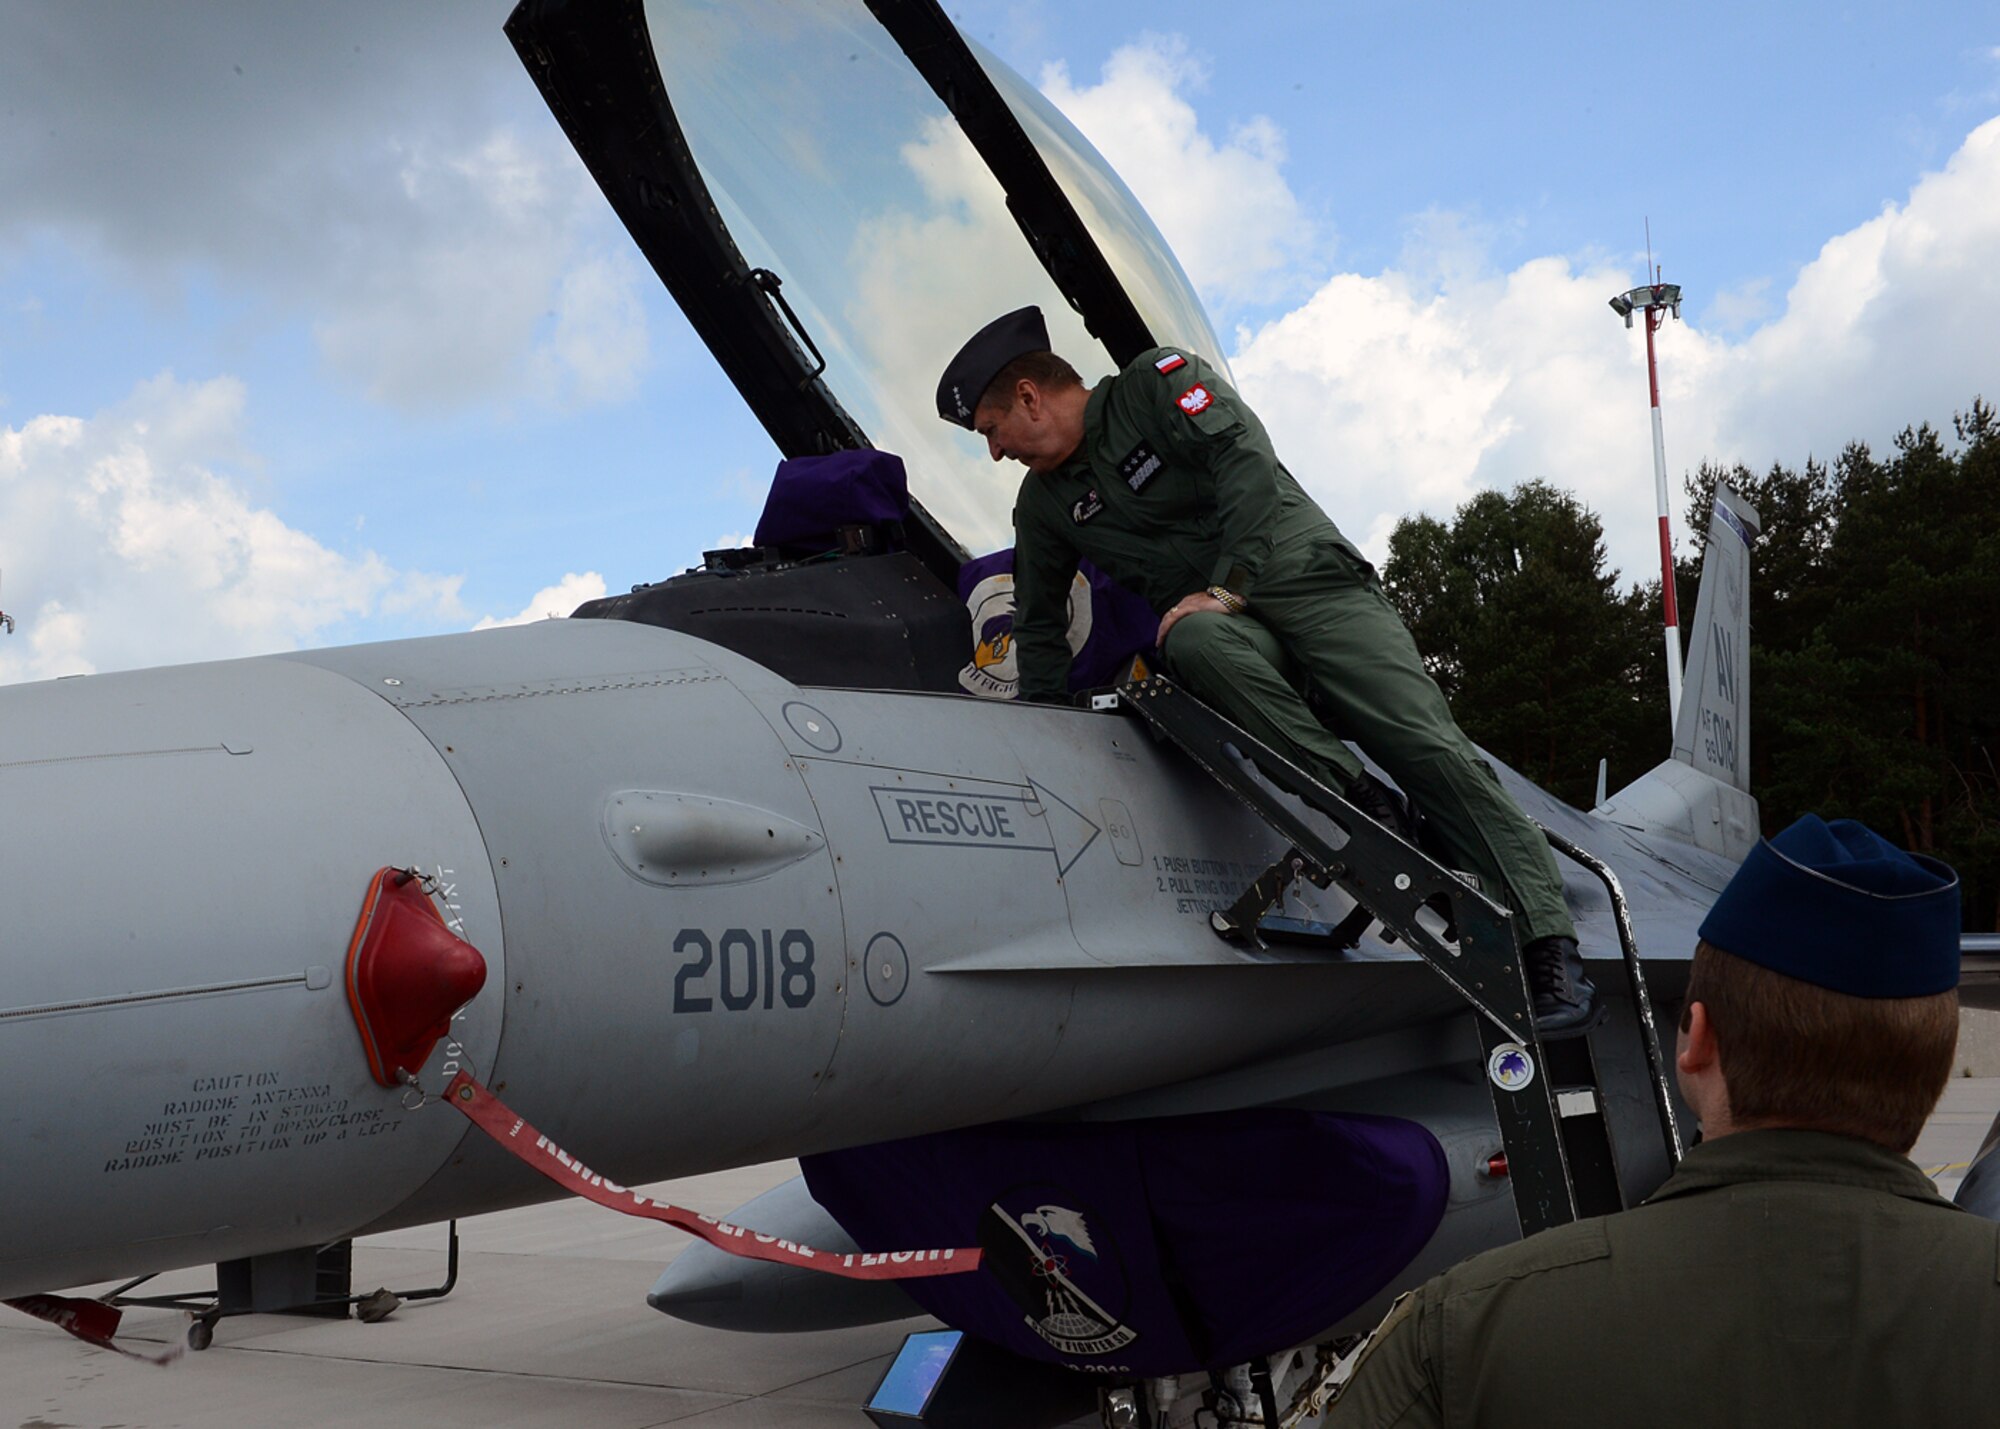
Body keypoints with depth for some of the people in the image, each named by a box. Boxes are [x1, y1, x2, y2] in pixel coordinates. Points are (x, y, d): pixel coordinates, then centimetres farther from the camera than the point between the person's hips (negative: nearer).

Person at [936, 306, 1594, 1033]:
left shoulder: (1154, 382, -1)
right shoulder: (1042, 507, 16)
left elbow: (1247, 461, -14)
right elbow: (1041, 632, 25)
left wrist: (1227, 585, -21)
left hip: (1309, 580, -3)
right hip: (1214, 618, 4)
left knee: (1426, 745, -21)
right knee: (1196, 643, -36)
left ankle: (1549, 951, -24)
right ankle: (1361, 807, -31)